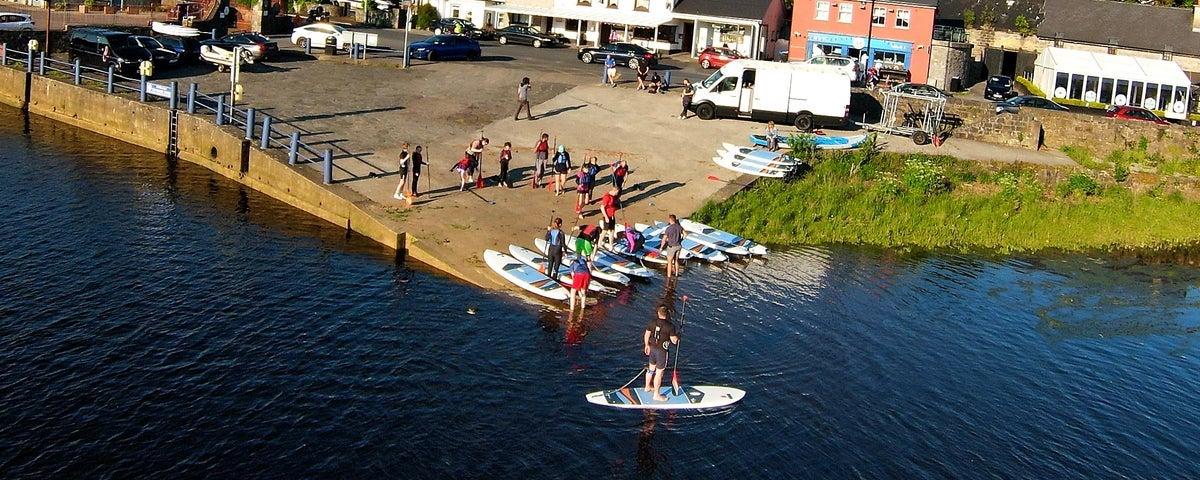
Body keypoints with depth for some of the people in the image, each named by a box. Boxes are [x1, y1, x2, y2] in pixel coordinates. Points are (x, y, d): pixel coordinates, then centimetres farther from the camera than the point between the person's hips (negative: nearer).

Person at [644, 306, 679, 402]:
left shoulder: (652, 322, -5)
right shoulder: (670, 326, -19)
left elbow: (646, 335, 6)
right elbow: (674, 340, -14)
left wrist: (647, 345, 22)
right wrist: (677, 337, 8)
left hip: (652, 347, 6)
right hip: (662, 350, -6)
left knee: (651, 368, 25)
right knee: (659, 372, 3)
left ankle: (648, 386, 45)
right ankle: (656, 395, 12)